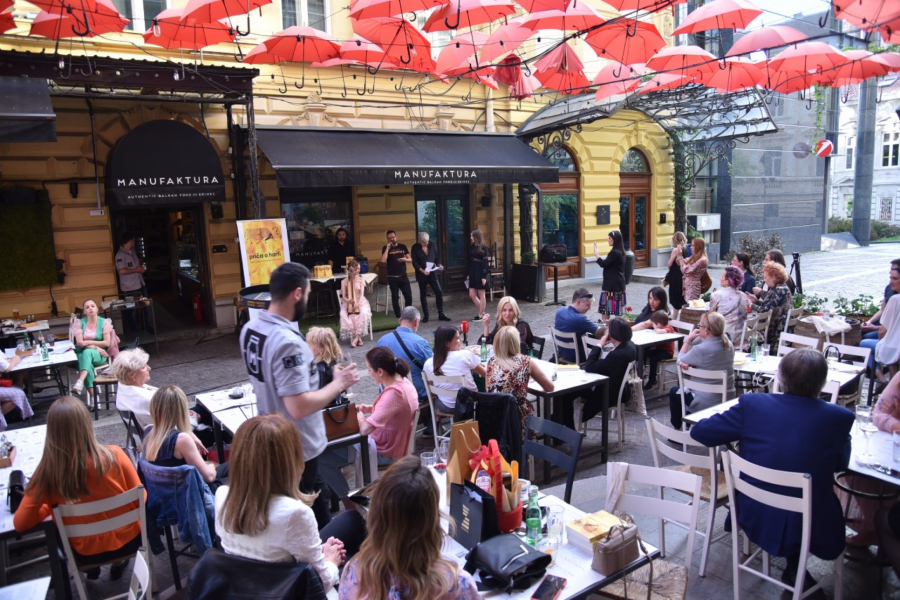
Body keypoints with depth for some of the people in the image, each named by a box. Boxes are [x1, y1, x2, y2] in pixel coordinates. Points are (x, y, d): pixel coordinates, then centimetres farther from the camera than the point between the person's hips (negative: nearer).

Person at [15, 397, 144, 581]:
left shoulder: (48, 470, -23)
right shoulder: (114, 455, -23)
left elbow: (20, 524, -11)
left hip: (86, 553, 1)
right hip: (128, 539, -1)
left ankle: (92, 568, 45)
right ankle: (118, 562, 44)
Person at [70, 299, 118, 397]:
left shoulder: (104, 322, 3)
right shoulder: (79, 323, 7)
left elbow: (107, 343, -4)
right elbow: (79, 343, -4)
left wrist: (88, 342, -11)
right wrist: (96, 347, -15)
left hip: (99, 355, -1)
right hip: (82, 354, 1)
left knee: (87, 352, -35)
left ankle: (80, 382, -56)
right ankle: (93, 395, -39)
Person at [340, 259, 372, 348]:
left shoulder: (361, 280, 3)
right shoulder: (344, 282, 1)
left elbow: (362, 294, -8)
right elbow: (343, 296, -5)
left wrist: (358, 303, -27)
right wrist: (348, 300, -29)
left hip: (360, 302, 0)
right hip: (348, 303, 0)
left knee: (363, 313, -34)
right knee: (344, 315, -31)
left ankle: (356, 337, -29)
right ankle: (358, 337, -25)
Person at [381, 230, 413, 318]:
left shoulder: (403, 247, 9)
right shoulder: (386, 248, 2)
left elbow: (410, 260, 8)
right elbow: (383, 260, -15)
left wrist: (405, 259, -14)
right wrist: (388, 248, -15)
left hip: (403, 276, 2)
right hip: (392, 277, -2)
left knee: (408, 295, 1)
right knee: (395, 297, 4)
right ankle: (398, 316, 11)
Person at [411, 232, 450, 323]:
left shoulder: (432, 245, 3)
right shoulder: (415, 248, -4)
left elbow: (436, 257, 10)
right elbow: (414, 262, -7)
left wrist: (439, 265, -10)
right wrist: (422, 270, -20)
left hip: (432, 273, 2)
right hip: (421, 274, -2)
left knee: (439, 292, -6)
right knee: (423, 295, 6)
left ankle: (441, 314, 4)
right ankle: (425, 316, 16)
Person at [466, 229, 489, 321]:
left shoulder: (483, 248, -10)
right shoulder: (472, 247, 10)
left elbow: (485, 262, -13)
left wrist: (484, 276, -17)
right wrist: (468, 274, 14)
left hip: (480, 274, -8)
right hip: (473, 274, 8)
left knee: (481, 295, 1)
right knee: (472, 295, 7)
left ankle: (480, 315, 9)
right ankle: (482, 312, 20)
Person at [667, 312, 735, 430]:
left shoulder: (701, 349, -24)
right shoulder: (728, 344, -1)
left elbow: (680, 360, -5)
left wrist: (688, 339, 1)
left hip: (707, 404, -7)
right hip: (728, 399, 7)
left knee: (674, 391, 20)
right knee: (689, 387, 32)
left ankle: (678, 429, 31)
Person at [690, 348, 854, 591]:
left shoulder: (751, 404, -16)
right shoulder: (839, 417, -15)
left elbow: (699, 431, -7)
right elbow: (841, 464, 3)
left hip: (755, 518, 2)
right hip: (810, 526, -1)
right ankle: (795, 566, 34)